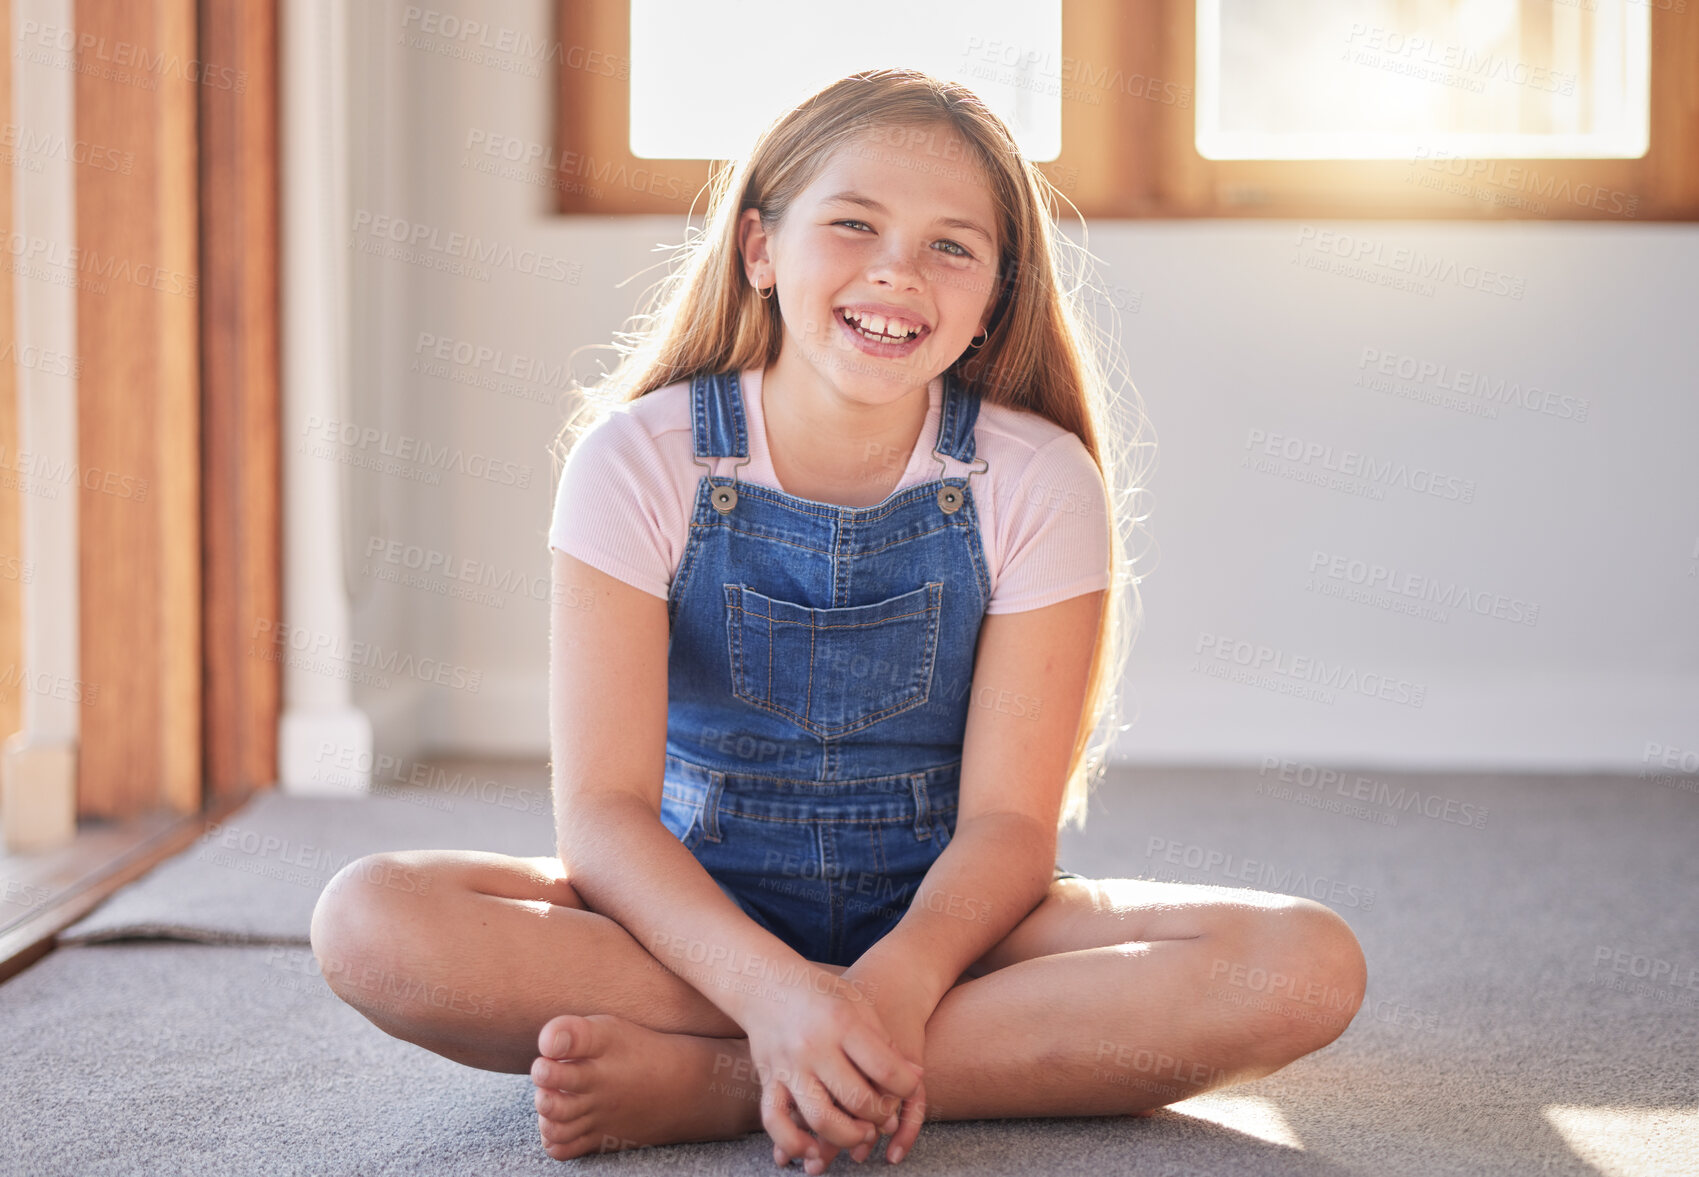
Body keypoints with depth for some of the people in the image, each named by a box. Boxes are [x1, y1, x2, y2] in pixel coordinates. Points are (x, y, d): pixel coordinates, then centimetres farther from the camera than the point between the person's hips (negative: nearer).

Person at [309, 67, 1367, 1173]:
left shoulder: (1037, 483, -7)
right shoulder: (640, 459, -9)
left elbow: (1008, 819, -11)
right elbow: (602, 810, -16)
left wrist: (898, 982, -32)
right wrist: (772, 988, -34)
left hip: (942, 917, 1)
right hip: (698, 909, 0)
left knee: (1308, 968, -27)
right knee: (369, 916, -29)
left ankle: (708, 1083, -29)